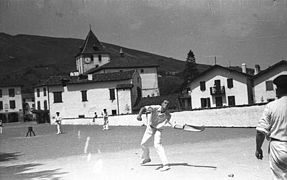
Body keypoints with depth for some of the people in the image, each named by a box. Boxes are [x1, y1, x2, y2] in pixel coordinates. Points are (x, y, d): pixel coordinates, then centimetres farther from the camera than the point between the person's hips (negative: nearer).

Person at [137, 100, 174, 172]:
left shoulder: (168, 116, -21)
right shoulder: (155, 108, -25)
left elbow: (161, 125, -21)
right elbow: (143, 108, -32)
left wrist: (153, 126, -36)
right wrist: (139, 115, -49)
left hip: (158, 129, -3)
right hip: (149, 127, 3)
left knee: (157, 144, -25)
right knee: (143, 144, 14)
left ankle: (165, 164, -29)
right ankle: (146, 158, 43)